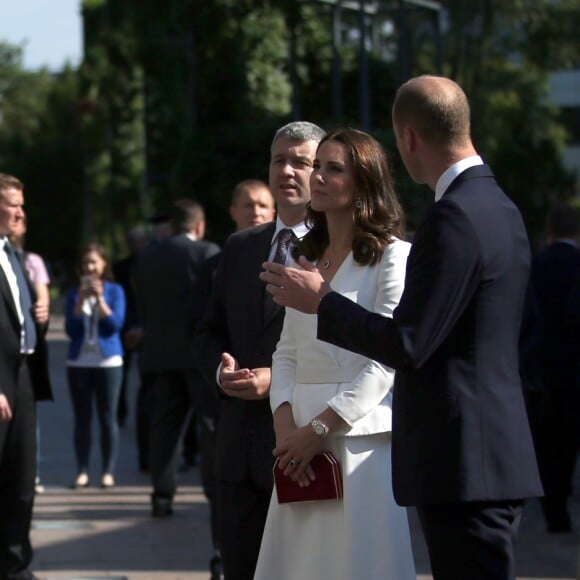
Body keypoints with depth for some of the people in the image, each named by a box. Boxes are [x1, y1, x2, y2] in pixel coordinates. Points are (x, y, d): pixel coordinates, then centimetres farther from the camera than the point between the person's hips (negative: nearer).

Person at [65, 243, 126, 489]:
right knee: (82, 418, 2)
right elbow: (70, 328, -2)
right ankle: (82, 471, 4)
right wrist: (81, 300, -11)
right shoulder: (73, 293, 5)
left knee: (108, 418, -1)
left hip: (108, 360, -2)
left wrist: (99, 299, -14)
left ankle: (108, 472, 2)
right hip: (79, 361, 2)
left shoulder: (114, 291, 2)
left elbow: (116, 324, -7)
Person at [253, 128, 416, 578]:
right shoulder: (307, 258, 18)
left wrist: (321, 427, -15)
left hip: (359, 437, -6)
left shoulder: (393, 256, -5)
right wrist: (285, 422, -2)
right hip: (300, 439, 6)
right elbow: (286, 352, 15)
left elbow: (388, 360, -12)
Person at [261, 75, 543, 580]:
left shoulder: (454, 218, -18)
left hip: (464, 463, -10)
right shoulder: (498, 207, 14)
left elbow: (407, 345, -19)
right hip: (494, 458, 10)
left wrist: (321, 301, -7)